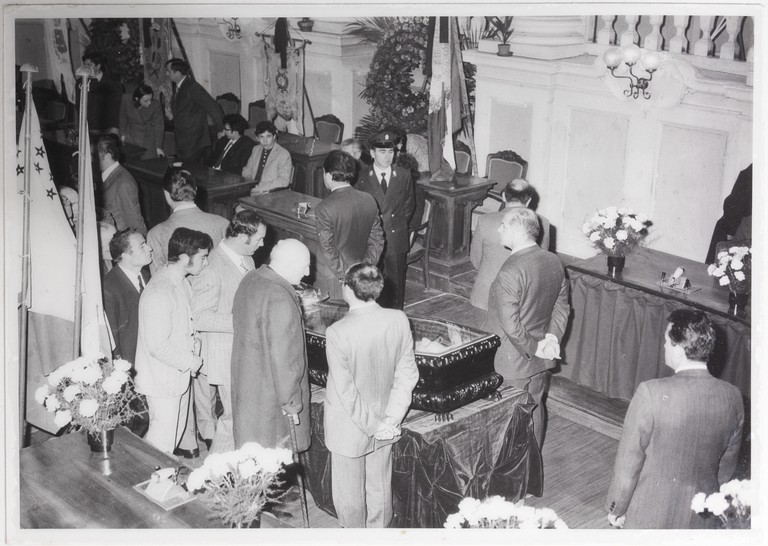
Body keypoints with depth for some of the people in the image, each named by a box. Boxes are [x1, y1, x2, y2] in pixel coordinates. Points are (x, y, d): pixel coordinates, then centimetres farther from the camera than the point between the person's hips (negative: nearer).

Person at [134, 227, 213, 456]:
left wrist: (194, 342, 1)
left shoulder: (181, 283, 5)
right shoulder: (159, 293, -27)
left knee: (179, 428, 22)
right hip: (162, 379, -10)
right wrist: (190, 362, -16)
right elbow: (157, 345, -27)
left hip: (179, 372, 10)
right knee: (163, 439, -4)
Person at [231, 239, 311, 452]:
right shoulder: (280, 299, -28)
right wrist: (291, 402, -17)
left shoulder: (250, 280, 1)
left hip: (245, 384, 9)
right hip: (268, 393, -9)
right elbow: (282, 356, -25)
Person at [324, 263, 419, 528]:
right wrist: (391, 419, -5)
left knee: (349, 490, 18)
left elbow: (346, 391, -23)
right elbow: (407, 375, -8)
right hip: (384, 421, 5)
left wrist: (373, 425, -12)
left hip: (348, 429, -5)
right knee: (379, 485, 24)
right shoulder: (399, 320, -14)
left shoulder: (338, 333, -28)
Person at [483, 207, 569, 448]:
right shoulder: (554, 261, -2)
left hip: (512, 363, -8)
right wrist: (552, 337, -3)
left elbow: (511, 326, -26)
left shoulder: (510, 273, -27)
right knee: (534, 408, 22)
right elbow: (562, 307, 5)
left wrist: (533, 348, -14)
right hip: (542, 361, 8)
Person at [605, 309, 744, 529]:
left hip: (650, 514, -4)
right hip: (700, 519, 4)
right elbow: (727, 464, 3)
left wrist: (616, 509, -3)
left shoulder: (651, 393, -25)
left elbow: (629, 460, -17)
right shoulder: (732, 397, -10)